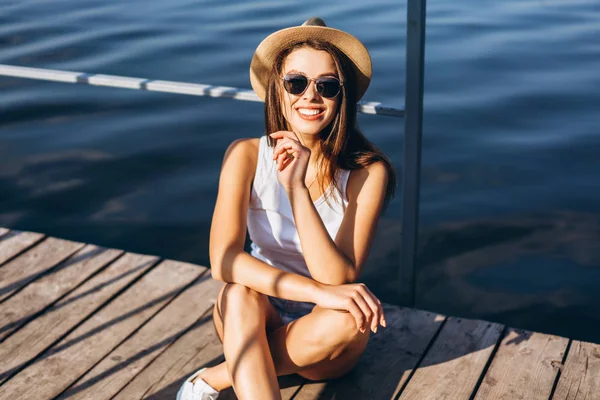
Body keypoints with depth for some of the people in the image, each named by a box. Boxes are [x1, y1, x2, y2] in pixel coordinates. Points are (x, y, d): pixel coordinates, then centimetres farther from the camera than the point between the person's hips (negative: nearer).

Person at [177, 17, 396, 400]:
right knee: (239, 293, -32)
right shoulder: (247, 155, -12)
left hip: (322, 340, 0)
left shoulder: (367, 171, -17)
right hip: (257, 320, 0)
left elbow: (340, 279, -25)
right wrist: (317, 291, -35)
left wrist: (296, 188, -34)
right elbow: (224, 261, -23)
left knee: (352, 319, -33)